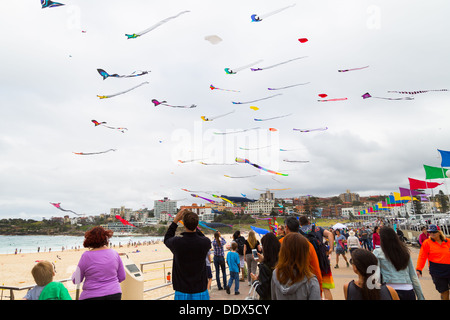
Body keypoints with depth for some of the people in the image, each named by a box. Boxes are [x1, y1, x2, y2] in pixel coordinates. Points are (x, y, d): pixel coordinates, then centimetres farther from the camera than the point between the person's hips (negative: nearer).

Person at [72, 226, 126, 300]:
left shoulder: (86, 255, -11)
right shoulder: (114, 253, 0)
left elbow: (76, 281, -2)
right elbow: (122, 277, 7)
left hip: (92, 296, -3)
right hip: (114, 294, 4)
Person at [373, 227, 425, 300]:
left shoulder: (378, 252, -2)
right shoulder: (405, 251, 10)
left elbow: (376, 274, -14)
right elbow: (413, 276, 12)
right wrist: (421, 297, 18)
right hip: (408, 291, 4)